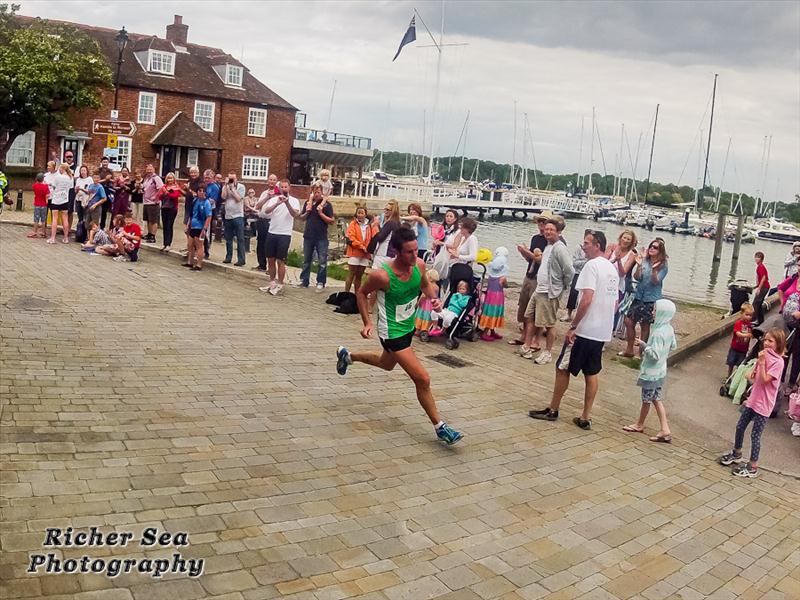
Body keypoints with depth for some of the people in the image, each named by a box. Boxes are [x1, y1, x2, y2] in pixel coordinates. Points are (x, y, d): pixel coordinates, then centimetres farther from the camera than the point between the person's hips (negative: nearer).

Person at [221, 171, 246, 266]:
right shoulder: (225, 187, 10)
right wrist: (226, 185, -7)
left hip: (238, 216, -5)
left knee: (240, 239, -4)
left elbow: (238, 198, -12)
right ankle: (228, 257, 20)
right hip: (228, 216, 5)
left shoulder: (241, 186, -1)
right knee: (228, 239, 11)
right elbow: (224, 197, -6)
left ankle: (241, 260, -4)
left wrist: (232, 187, -9)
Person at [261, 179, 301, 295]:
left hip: (285, 234, -4)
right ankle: (272, 283, 22)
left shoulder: (294, 200, -1)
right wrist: (277, 203, -27)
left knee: (280, 261, -2)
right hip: (272, 233, 4)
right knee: (271, 260, 10)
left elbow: (295, 214, -17)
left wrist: (287, 203, -32)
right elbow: (266, 211, -11)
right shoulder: (274, 199, 6)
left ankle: (279, 285, 6)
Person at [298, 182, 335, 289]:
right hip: (308, 236, 4)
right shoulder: (308, 202, 8)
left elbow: (331, 221, -7)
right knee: (306, 260, 12)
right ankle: (304, 281, 20)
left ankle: (321, 283, 7)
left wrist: (321, 213, -18)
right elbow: (301, 218, 15)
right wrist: (307, 212, -5)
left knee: (322, 262, 0)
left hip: (321, 237, -4)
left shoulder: (326, 204, -5)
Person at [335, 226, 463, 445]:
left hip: (408, 326, 8)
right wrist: (367, 322, -14)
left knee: (386, 364, 34)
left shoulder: (419, 264, -13)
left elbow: (425, 284, 9)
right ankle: (440, 427, 4)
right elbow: (362, 293, -9)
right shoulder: (382, 275, -29)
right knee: (423, 379, -12)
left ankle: (347, 356, 58)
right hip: (392, 332, -8)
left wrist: (433, 297, -11)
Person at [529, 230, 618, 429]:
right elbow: (614, 302, 18)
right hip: (602, 332, 8)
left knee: (562, 368, 5)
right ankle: (586, 417, 15)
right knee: (591, 373, 12)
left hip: (584, 330, -8)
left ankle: (552, 410, 15)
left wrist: (572, 326, -18)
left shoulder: (592, 265, -14)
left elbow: (586, 300, -23)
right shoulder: (613, 269, 13)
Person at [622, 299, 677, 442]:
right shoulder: (669, 329, 1)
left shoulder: (658, 333, -27)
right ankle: (665, 430, 12)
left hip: (651, 372, -9)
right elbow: (673, 345, 16)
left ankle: (639, 424, 28)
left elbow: (655, 355, -29)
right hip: (660, 371, 9)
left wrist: (644, 345, -17)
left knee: (646, 399, 10)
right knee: (657, 400, 14)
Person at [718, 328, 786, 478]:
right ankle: (736, 454, 38)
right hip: (752, 400, 8)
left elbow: (764, 380, -23)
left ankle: (752, 467, 11)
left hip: (763, 405, -8)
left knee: (755, 435, -1)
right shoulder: (764, 356, 6)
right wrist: (751, 375, -6)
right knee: (740, 427, 17)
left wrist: (761, 362, -26)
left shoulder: (778, 361, -17)